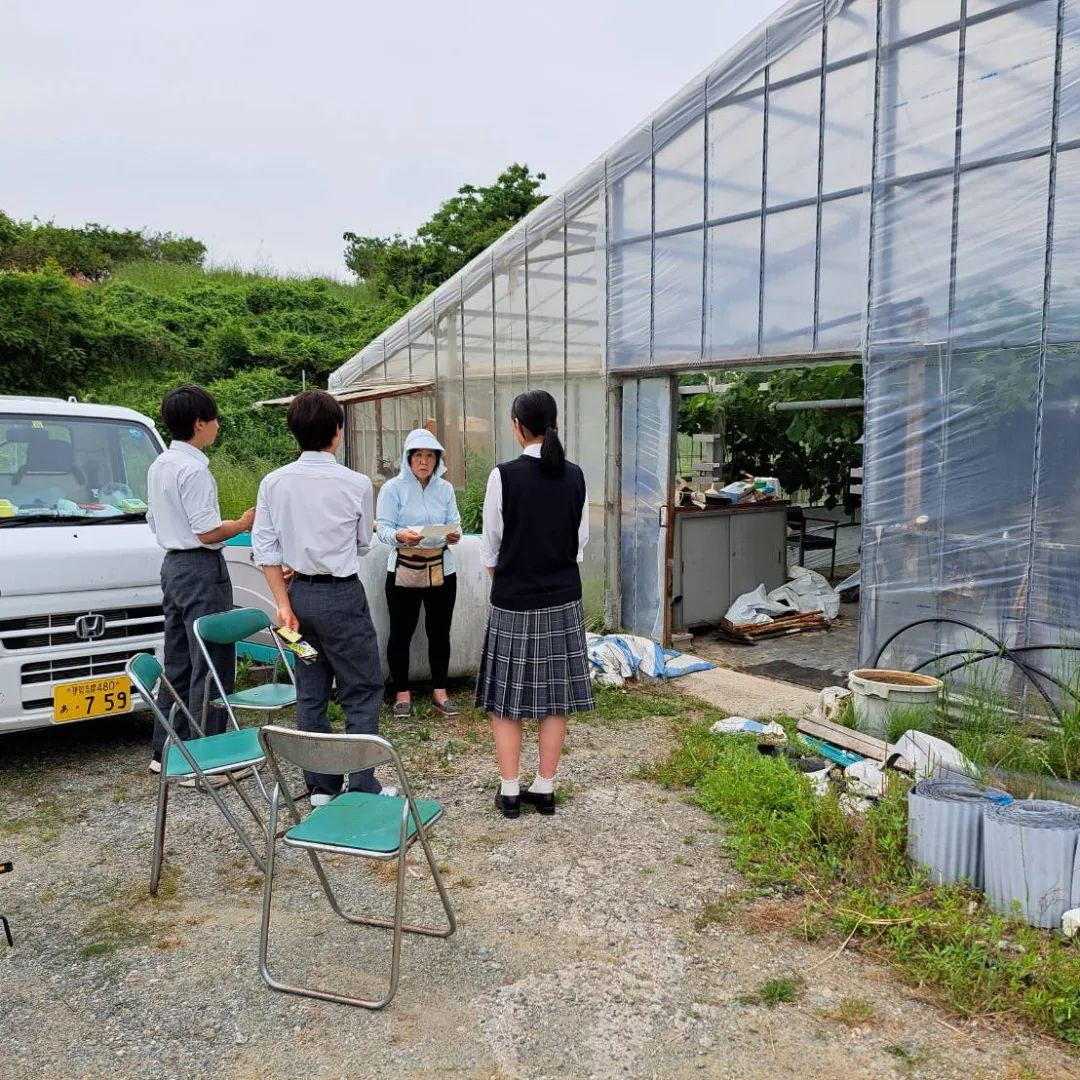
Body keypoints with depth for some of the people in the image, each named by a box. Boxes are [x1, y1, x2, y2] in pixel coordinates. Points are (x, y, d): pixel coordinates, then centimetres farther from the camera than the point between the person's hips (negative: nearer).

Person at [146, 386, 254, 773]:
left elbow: (154, 520, 19)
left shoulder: (158, 466, 12)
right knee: (211, 665, -5)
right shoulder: (194, 469, -17)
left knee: (177, 663, 15)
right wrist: (242, 524, -5)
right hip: (201, 570, -10)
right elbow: (207, 533, -19)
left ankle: (165, 751, 22)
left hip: (172, 565, 10)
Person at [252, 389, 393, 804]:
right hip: (341, 594, -5)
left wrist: (284, 603, 0)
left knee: (310, 693, 14)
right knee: (363, 692, 5)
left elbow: (265, 549, -2)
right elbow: (363, 545, 1)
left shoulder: (274, 482, -1)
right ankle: (362, 786, 5)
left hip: (298, 593, 5)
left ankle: (320, 785, 22)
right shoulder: (355, 483, -11)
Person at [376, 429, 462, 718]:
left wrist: (455, 535, -17)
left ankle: (440, 691, 22)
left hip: (441, 570, 3)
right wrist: (401, 536, -30)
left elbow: (455, 524, 6)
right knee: (401, 632, 3)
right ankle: (402, 693, 17)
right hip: (404, 571, -3)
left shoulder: (445, 488, 8)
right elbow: (383, 529, -9)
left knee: (439, 632, 9)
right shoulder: (393, 488, -3)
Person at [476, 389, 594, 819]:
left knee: (507, 697, 8)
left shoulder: (504, 475, -13)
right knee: (554, 696, 10)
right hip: (563, 601, 4)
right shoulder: (575, 476, -1)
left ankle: (509, 791, 14)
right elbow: (581, 540, 5)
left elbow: (491, 544, -5)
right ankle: (544, 788, 19)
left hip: (514, 603, -4)